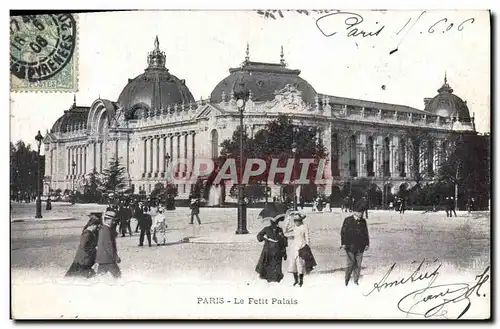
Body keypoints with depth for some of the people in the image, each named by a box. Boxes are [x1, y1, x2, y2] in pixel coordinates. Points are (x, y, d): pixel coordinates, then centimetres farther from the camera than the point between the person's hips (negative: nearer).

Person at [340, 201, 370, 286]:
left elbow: (366, 233, 17)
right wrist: (343, 243, -10)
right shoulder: (348, 220, -3)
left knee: (358, 265, 6)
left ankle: (356, 281, 17)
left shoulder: (363, 221, 10)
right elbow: (343, 232, -4)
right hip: (350, 247, -4)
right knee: (351, 264, -5)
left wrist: (367, 244, 15)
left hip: (360, 248, 4)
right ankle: (347, 280, 12)